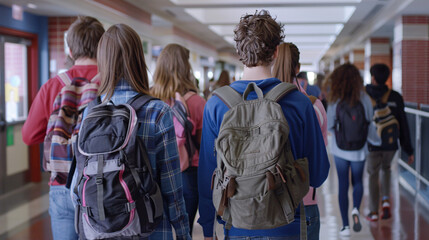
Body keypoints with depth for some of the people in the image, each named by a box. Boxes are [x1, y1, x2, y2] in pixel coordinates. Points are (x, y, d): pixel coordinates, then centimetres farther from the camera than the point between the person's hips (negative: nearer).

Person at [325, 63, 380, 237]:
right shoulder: (364, 99, -11)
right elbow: (370, 125, -5)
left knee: (343, 185, 10)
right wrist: (376, 141, 13)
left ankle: (345, 225, 10)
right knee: (357, 181, 21)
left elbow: (329, 126, -6)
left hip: (340, 150, -1)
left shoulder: (335, 101, -13)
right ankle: (356, 209, -4)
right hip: (359, 150, 1)